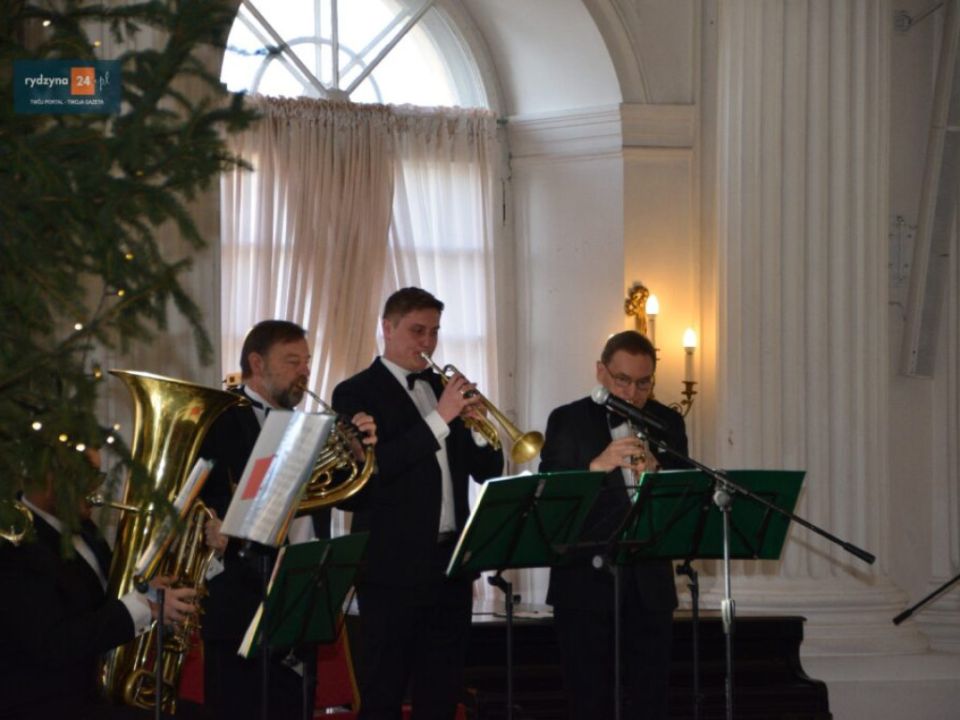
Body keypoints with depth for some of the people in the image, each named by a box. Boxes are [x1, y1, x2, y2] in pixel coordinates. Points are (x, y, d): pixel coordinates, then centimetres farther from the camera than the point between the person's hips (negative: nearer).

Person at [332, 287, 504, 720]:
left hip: (450, 561, 6)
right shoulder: (356, 394, -4)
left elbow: (487, 470, 12)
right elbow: (372, 469, -19)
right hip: (394, 565, -6)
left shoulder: (445, 389, 14)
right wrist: (439, 419, -21)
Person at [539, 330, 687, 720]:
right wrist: (597, 466, -27)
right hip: (586, 583, -2)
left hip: (649, 584, 3)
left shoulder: (667, 423, 9)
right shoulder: (567, 421, 0)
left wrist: (655, 474, -18)